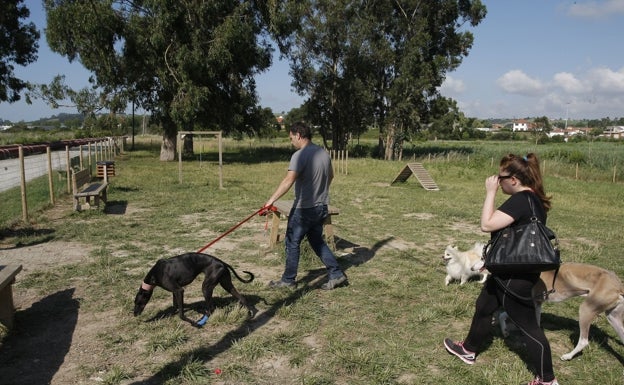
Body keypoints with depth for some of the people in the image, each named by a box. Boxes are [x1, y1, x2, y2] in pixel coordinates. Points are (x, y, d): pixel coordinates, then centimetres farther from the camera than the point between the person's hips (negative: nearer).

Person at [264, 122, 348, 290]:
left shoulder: (300, 155, -19)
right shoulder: (324, 153, 7)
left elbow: (289, 180, -29)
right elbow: (330, 176, 20)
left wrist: (271, 200, -30)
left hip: (304, 209, -8)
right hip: (321, 207, 8)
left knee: (292, 243, 6)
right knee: (317, 241, 19)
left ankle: (288, 280, 17)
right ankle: (336, 274, 18)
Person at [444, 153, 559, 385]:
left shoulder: (520, 201, -26)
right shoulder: (533, 199, 5)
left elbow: (487, 225, -29)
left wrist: (491, 192, -22)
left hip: (515, 278, -11)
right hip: (508, 272, 11)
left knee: (528, 326, 4)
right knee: (483, 307, 23)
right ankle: (469, 350, 42)